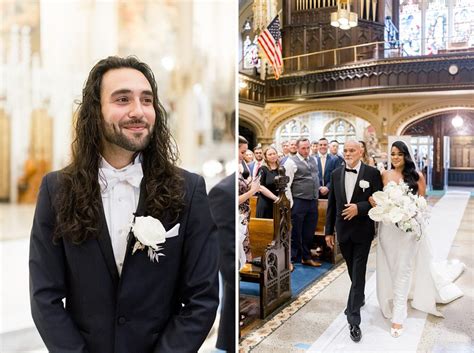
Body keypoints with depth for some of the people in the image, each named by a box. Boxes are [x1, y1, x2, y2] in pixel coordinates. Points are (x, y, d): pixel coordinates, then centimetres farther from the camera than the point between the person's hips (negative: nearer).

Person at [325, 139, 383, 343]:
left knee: (358, 274, -3)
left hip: (362, 232, -3)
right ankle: (359, 297, 44)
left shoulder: (372, 173, -6)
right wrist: (329, 231, 7)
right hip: (343, 231, 4)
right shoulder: (336, 174, 4)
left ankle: (353, 320, 0)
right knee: (353, 271, 19)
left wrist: (359, 208, -22)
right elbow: (331, 204, 7)